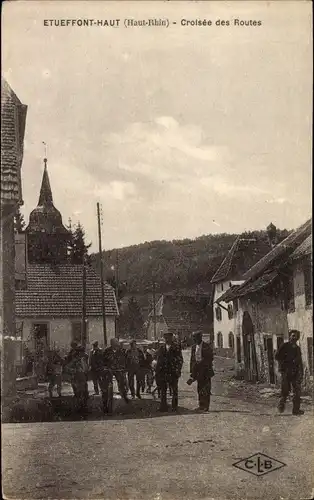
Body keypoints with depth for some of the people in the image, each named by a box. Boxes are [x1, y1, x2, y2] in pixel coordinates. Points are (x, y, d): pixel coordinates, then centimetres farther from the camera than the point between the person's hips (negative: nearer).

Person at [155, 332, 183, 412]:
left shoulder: (176, 348, 0)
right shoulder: (161, 348, 10)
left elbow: (180, 360, -1)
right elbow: (158, 361, 13)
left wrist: (177, 371, -9)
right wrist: (157, 372, 6)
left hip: (173, 373, -3)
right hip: (163, 372, 3)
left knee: (174, 391, 3)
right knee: (163, 391, 6)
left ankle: (174, 407, 11)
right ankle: (163, 407, 13)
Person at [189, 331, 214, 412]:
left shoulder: (207, 346, -6)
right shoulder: (194, 347, 12)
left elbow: (210, 358, -9)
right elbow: (192, 359, 15)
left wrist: (200, 363, -16)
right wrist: (192, 371, 11)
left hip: (206, 370, -5)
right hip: (198, 370, 5)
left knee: (206, 390, -5)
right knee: (200, 389, 7)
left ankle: (205, 406, -2)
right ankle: (201, 406, 13)